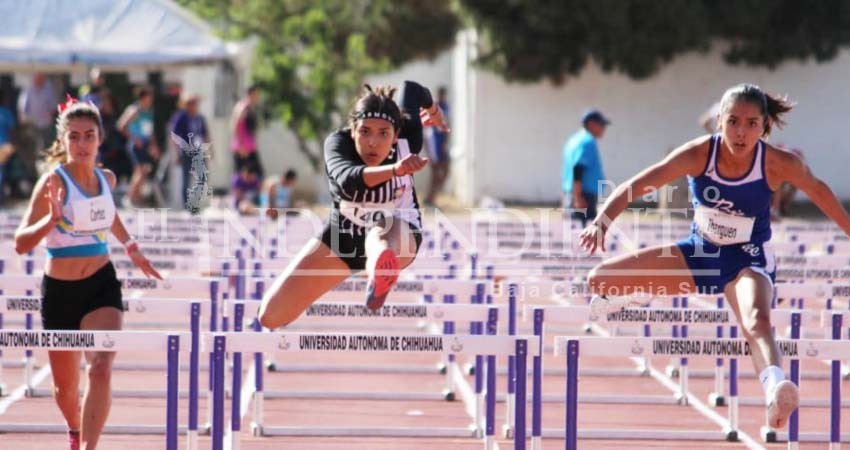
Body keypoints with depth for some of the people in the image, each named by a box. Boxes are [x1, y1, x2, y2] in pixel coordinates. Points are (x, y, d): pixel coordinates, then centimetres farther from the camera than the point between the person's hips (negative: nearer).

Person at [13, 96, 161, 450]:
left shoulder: (106, 179, 3)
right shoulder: (53, 182, -13)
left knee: (101, 370, -22)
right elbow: (21, 243, -19)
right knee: (66, 385, 13)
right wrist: (52, 219, -34)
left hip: (101, 287, 2)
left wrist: (130, 246, 19)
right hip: (59, 290, -2)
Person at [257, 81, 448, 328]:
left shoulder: (407, 138, -22)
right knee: (272, 316, -4)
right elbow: (348, 180, -51)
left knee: (380, 233, -42)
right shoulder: (338, 142, -26)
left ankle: (381, 270, -77)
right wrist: (394, 170, -66)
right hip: (343, 236, 1)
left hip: (400, 234, -1)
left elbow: (412, 90, -1)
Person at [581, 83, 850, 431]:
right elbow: (636, 186, -19)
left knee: (756, 321, -38)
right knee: (600, 280, -3)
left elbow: (818, 190, 0)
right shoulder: (698, 154, -19)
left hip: (748, 259, -3)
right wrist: (601, 222, -33)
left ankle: (776, 391, -67)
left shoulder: (780, 164, -20)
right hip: (699, 252, 3)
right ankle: (619, 297, 37)